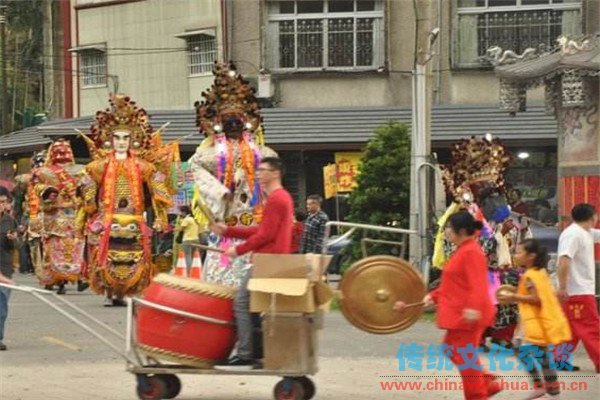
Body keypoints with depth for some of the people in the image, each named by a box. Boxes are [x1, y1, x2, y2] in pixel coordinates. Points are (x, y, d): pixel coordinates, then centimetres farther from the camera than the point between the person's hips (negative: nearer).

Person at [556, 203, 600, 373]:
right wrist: (562, 287, -28)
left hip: (582, 290, 10)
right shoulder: (573, 234, -18)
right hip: (578, 291, -10)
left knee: (573, 328, 12)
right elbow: (564, 261, -26)